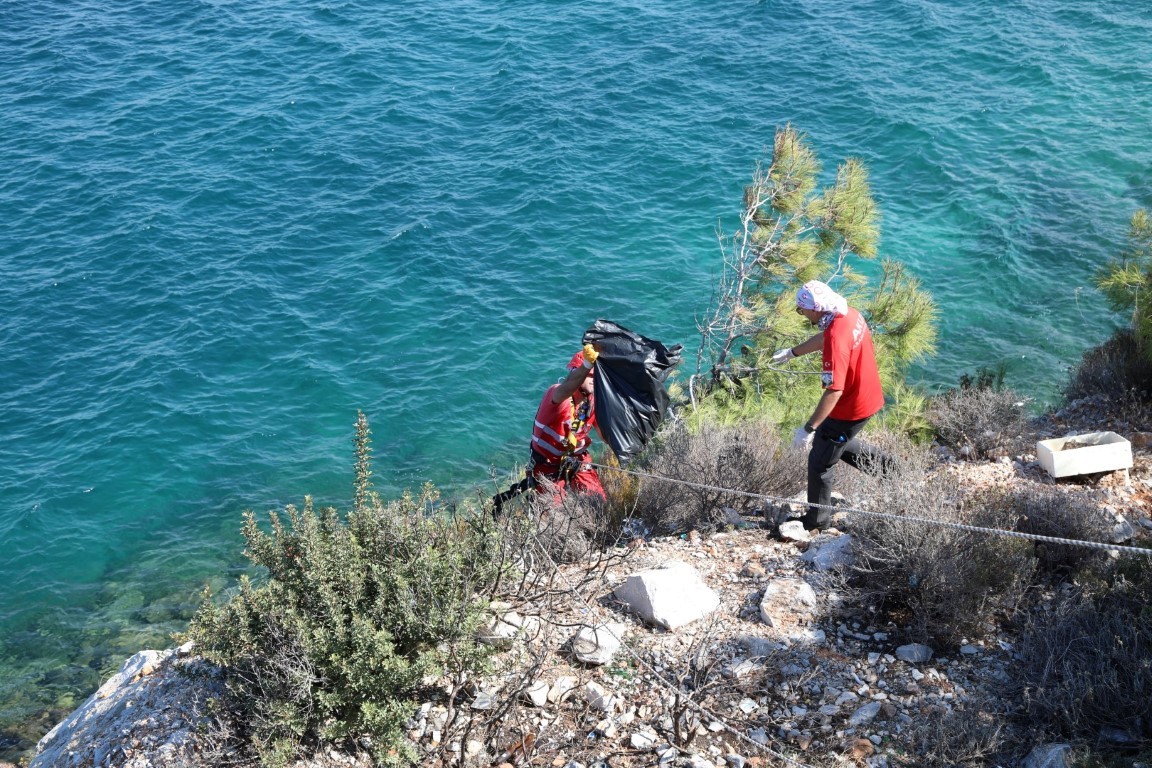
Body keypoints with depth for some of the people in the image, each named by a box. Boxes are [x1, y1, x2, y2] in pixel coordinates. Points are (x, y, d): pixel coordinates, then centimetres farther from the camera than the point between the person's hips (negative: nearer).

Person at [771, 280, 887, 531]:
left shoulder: (837, 337, -32)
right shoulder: (850, 314, -3)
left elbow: (835, 390, -34)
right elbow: (823, 338, 19)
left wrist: (809, 428, -30)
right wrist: (792, 352, 33)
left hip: (849, 410, -9)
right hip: (869, 397, 9)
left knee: (820, 463, 8)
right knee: (838, 443, 32)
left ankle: (816, 521, 22)